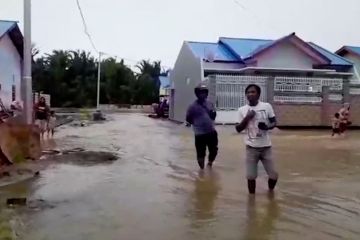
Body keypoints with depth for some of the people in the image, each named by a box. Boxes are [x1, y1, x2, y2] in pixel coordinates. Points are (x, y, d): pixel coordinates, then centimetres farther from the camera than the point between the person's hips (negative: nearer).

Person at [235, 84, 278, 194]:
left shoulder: (267, 106, -3)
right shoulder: (242, 110, -1)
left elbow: (274, 122, 4)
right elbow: (238, 129, -1)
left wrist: (267, 126, -18)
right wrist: (247, 118, -16)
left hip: (266, 147, 1)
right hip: (251, 147, 0)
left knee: (273, 175, 7)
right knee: (251, 176, 2)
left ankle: (270, 191, 38)